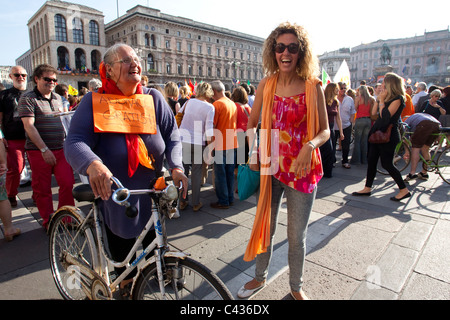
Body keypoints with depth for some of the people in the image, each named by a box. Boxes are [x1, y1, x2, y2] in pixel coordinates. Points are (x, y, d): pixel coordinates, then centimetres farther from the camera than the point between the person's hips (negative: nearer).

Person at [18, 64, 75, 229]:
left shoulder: (58, 98, 14)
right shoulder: (27, 98, -4)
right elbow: (29, 126, -12)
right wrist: (44, 149, -18)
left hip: (61, 149, 4)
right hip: (39, 152, -4)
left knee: (68, 184, -1)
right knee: (42, 189, 5)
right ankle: (48, 222, 21)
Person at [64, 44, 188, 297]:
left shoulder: (154, 98, -2)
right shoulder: (94, 103, -9)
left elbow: (172, 135, -3)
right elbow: (75, 142, -19)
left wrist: (177, 166, -21)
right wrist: (93, 164, -42)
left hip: (151, 196, 2)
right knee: (121, 254, 17)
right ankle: (125, 284, 46)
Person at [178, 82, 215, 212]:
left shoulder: (189, 102, 5)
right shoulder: (210, 107, -4)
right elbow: (209, 129, -9)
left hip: (182, 139, 3)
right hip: (198, 143, -3)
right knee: (196, 173, 8)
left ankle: (182, 201, 20)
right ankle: (195, 203, 17)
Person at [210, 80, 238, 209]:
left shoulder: (217, 104, -13)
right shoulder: (233, 104, 11)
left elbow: (211, 126, -16)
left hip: (220, 145, -8)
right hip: (232, 143, 8)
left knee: (220, 174, 2)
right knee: (230, 172, 15)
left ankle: (223, 201, 9)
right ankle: (230, 198, 24)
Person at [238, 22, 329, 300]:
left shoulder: (313, 87, -5)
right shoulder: (267, 85, 2)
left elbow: (325, 130, -2)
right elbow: (252, 123, 12)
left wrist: (310, 145, -23)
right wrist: (253, 151, -3)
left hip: (302, 169, -2)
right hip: (270, 167, 3)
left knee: (297, 236, 11)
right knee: (264, 227, 17)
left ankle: (296, 287, 38)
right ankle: (260, 277, 43)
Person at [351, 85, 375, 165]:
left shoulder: (358, 98, -5)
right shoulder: (371, 99, 7)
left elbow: (355, 109, -2)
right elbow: (372, 112, 7)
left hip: (360, 120, -4)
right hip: (368, 120, 4)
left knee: (357, 141, 1)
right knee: (365, 141, 10)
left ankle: (356, 160, 1)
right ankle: (364, 159, 15)